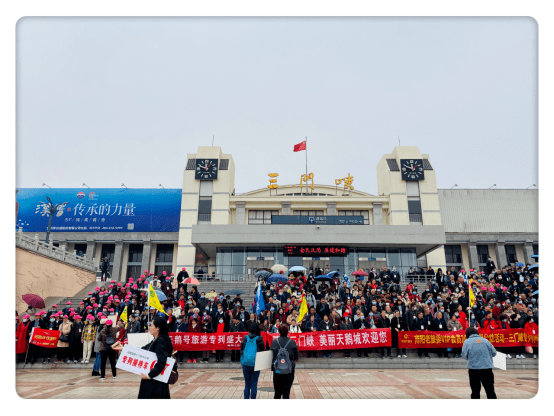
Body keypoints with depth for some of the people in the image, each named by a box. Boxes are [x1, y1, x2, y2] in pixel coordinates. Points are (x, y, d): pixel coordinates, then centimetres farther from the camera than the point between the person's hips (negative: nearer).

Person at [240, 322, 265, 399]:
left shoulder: (245, 338, 2)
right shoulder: (259, 339, -6)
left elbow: (241, 350, 7)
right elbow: (262, 351, 0)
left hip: (245, 363, 2)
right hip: (255, 364, -2)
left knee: (247, 384, 13)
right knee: (254, 384, 5)